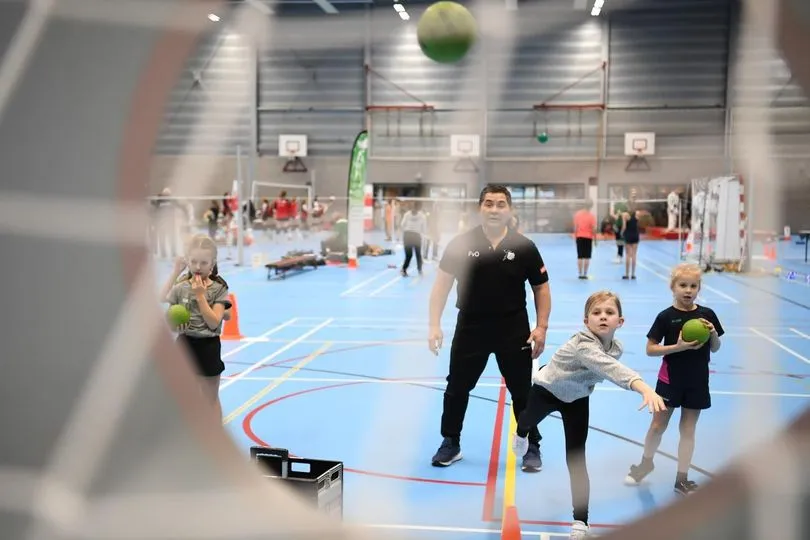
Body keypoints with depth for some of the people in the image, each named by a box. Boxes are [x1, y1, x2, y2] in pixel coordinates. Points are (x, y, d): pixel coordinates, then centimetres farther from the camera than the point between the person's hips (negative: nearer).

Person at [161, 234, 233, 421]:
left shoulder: (218, 289, -8)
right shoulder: (180, 287, -1)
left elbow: (214, 322, -17)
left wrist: (200, 295, -20)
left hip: (207, 347, -3)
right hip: (184, 345, 3)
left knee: (211, 399, 8)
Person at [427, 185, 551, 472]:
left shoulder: (524, 247, -5)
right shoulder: (460, 244, -6)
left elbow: (541, 288, 3)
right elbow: (442, 284, -2)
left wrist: (541, 327, -5)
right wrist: (435, 325, -8)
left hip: (514, 331, 0)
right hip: (470, 328, 1)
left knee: (522, 391, 8)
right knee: (457, 388, 10)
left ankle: (532, 447, 26)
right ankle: (451, 443, 28)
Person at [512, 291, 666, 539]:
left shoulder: (616, 348, -22)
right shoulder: (583, 345, -44)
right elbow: (611, 368, -63)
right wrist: (646, 389, -76)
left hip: (577, 398, 3)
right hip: (546, 389, -3)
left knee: (576, 461, -7)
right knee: (530, 420, 32)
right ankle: (521, 434, 71)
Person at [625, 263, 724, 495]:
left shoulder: (707, 315, -3)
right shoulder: (666, 316, -11)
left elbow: (715, 348, 7)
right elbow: (650, 349, -11)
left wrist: (713, 334, -13)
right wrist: (677, 347, -23)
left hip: (697, 381, 2)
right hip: (670, 379, -2)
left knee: (688, 430, 10)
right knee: (658, 425, 9)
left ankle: (682, 479, 22)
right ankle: (646, 463, 35)